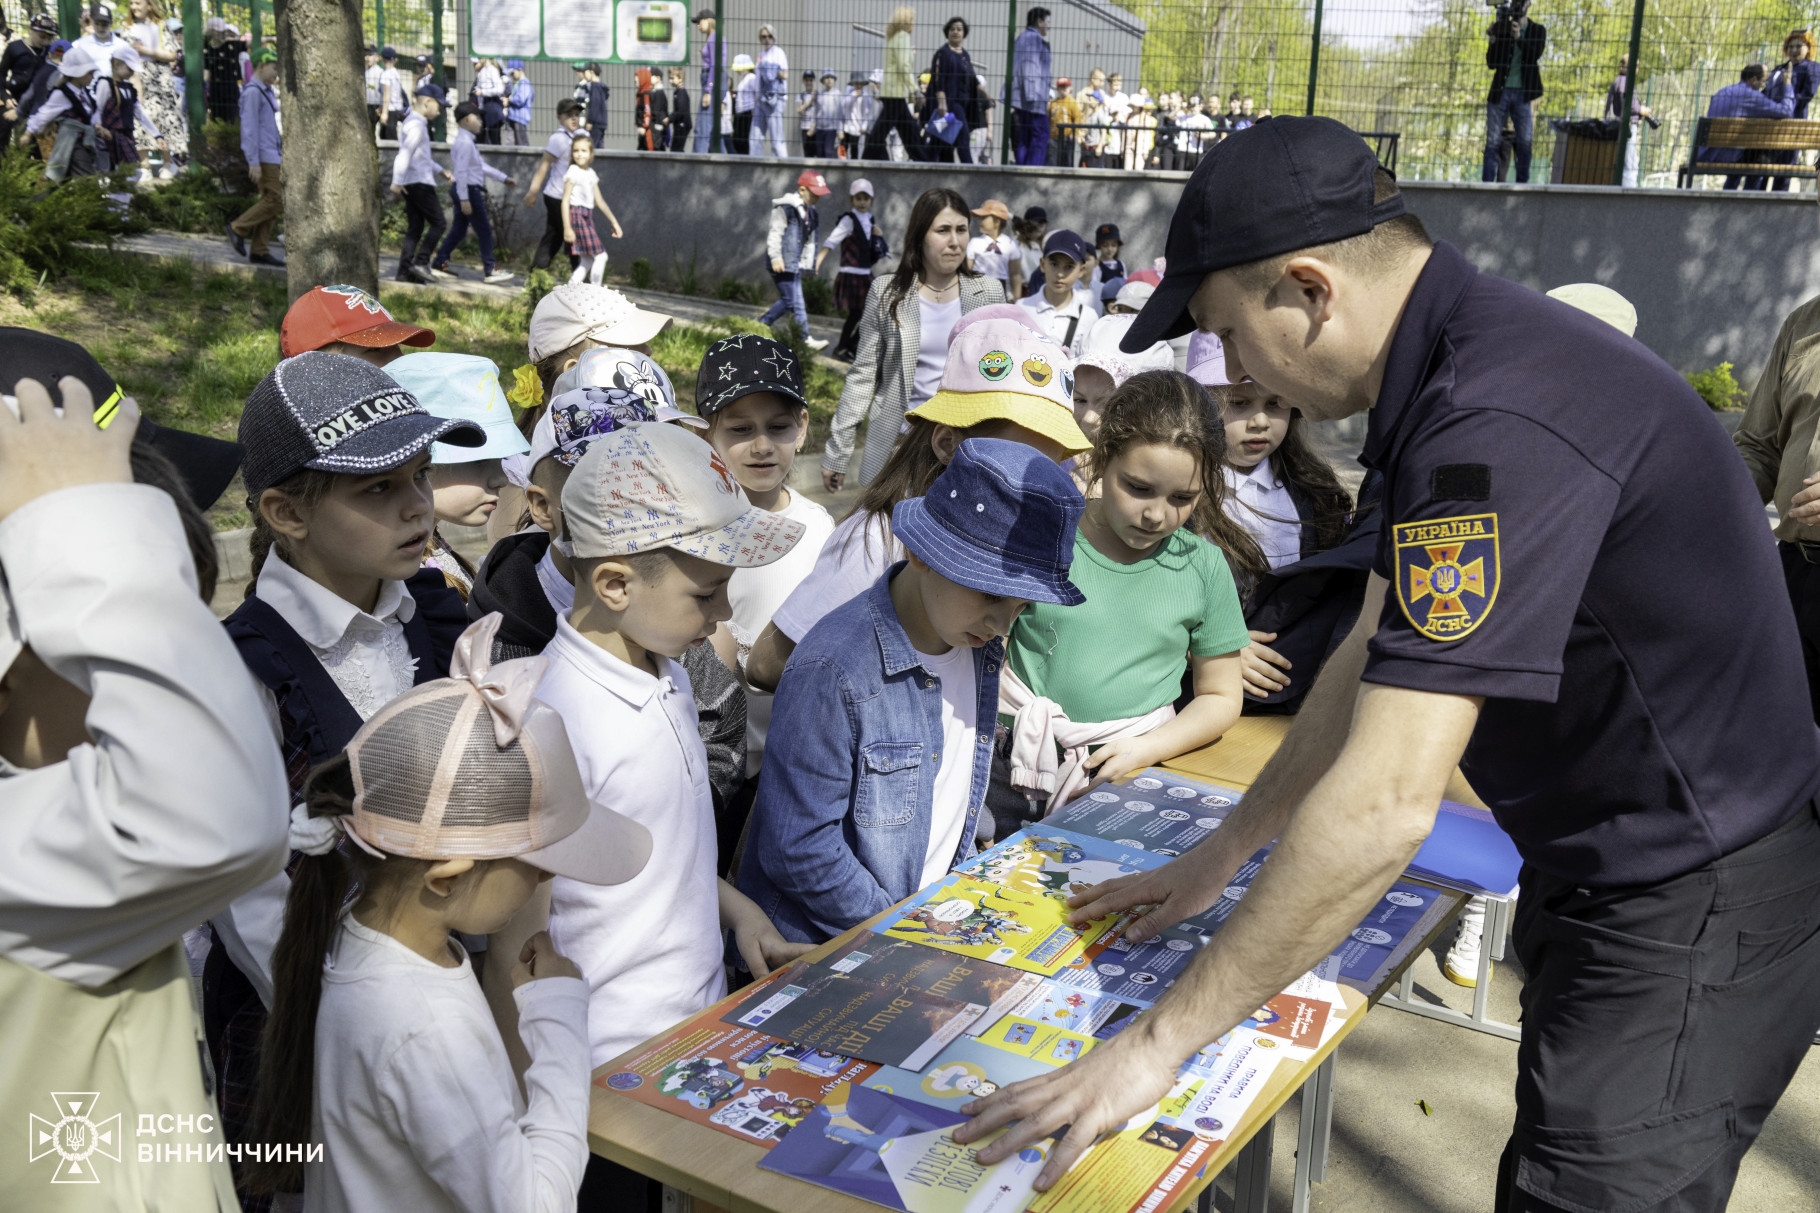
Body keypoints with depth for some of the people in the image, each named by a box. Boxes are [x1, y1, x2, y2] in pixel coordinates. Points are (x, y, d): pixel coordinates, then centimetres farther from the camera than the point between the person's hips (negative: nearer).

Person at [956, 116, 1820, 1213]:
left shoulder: (1497, 421, -30)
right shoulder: (1458, 364, 4)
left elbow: (1385, 806, -32)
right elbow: (1383, 654, 12)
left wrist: (1161, 1041, -24)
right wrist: (1224, 853, 14)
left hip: (1688, 917, -10)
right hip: (1609, 873, 10)